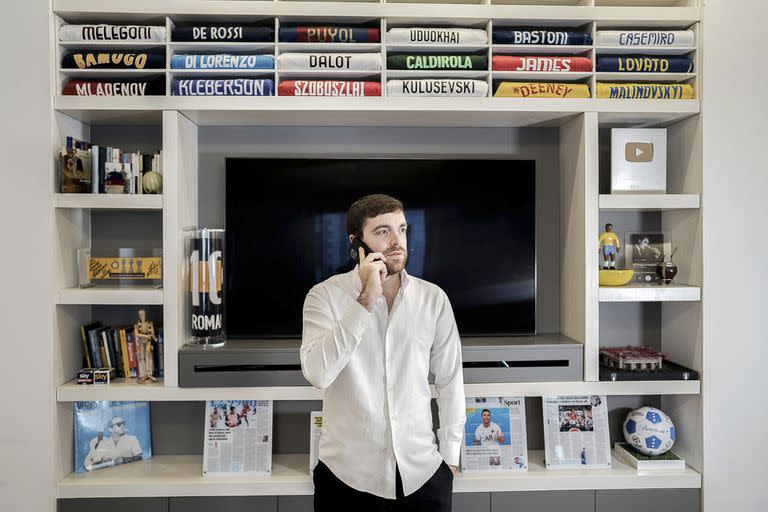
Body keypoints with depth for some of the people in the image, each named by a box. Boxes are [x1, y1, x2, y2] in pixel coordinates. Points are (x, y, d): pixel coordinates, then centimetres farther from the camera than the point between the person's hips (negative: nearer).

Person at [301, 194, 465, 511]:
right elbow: (317, 373, -21)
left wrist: (451, 455, 7)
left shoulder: (434, 298, -2)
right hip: (348, 475, -1)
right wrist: (366, 299, -23)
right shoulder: (325, 295, -8)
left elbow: (450, 380, 5)